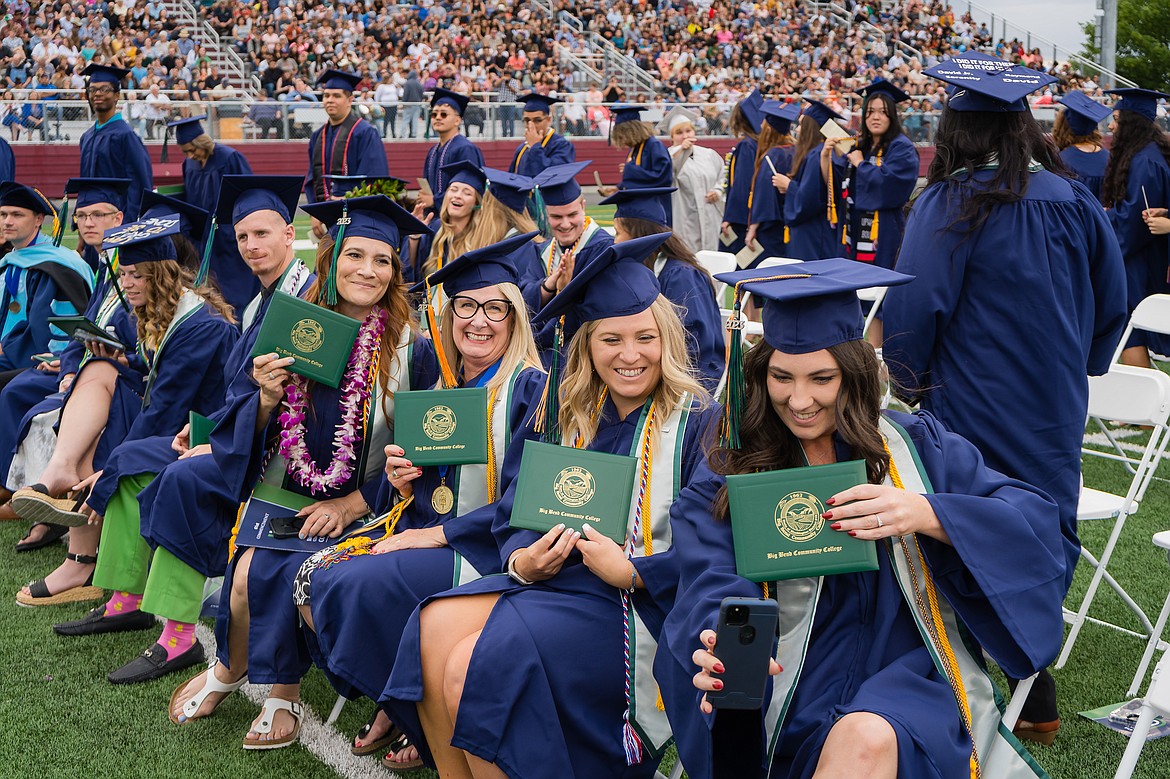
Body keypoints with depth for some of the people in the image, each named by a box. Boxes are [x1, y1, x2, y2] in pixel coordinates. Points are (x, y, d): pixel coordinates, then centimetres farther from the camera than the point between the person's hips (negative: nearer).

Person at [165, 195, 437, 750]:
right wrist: (267, 399, -13)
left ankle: (232, 669, 3)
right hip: (283, 495, 3)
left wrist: (355, 502, -13)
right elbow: (243, 433, 8)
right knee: (250, 569, -24)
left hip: (363, 510, -3)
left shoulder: (411, 350, -4)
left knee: (264, 569, -26)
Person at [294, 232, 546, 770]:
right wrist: (403, 482, -5)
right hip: (424, 531, 8)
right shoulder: (442, 391, 12)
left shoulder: (530, 389, -10)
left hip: (487, 550, -7)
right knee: (313, 578, -12)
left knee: (359, 582, -26)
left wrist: (439, 533, -18)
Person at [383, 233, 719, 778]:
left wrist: (629, 570, -20)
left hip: (641, 606, -6)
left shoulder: (697, 423, -7)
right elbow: (515, 514, 11)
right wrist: (522, 560, -10)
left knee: (483, 664, -26)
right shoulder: (564, 417, 10)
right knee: (433, 626, -18)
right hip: (553, 577, 6)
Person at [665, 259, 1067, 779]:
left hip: (912, 672, 1)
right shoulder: (728, 476, 4)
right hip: (800, 692, 0)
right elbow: (716, 592, -10)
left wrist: (926, 514, -21)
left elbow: (1035, 525, -3)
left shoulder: (917, 447, 7)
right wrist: (727, 650, -34)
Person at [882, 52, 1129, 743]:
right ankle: (1036, 701, 23)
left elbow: (916, 304, -17)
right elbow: (1113, 304, 10)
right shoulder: (1074, 201, 2)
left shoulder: (952, 203, -14)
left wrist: (911, 380, 0)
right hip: (1055, 413, 5)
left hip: (972, 408, -5)